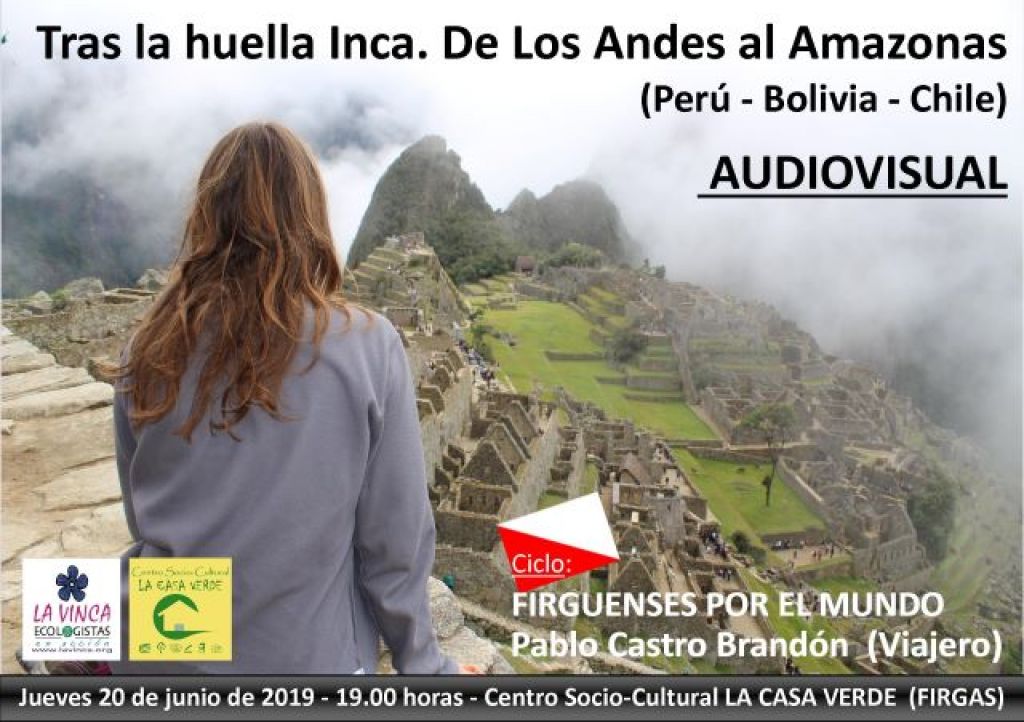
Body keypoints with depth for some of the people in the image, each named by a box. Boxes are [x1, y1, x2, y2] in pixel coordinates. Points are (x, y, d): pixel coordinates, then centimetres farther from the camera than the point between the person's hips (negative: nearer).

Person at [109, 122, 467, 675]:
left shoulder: (149, 350, -8)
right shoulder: (367, 347, -16)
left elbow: (144, 519, 2)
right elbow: (394, 543, -12)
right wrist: (421, 664, 2)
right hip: (306, 657, -2)